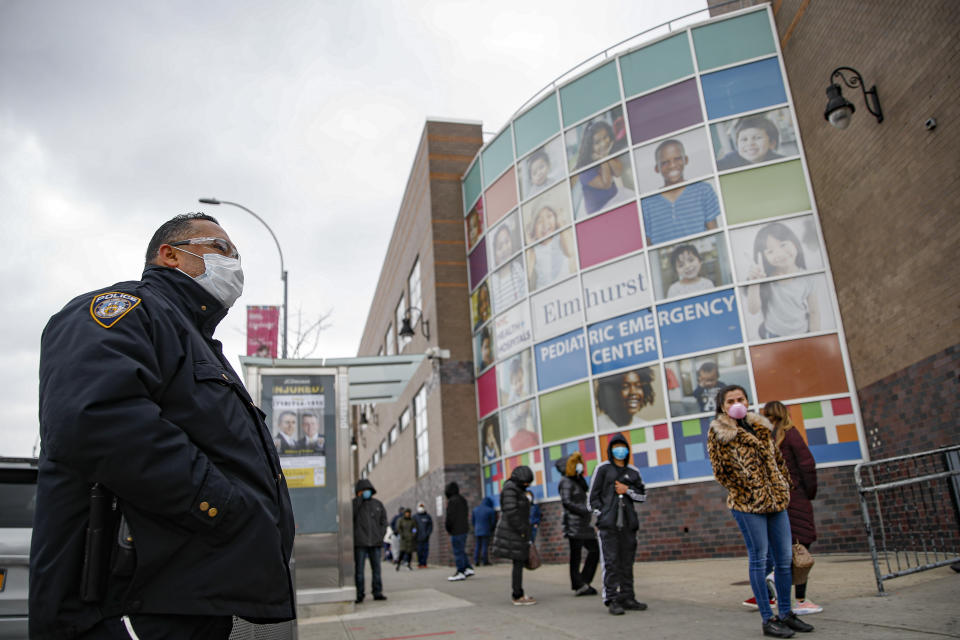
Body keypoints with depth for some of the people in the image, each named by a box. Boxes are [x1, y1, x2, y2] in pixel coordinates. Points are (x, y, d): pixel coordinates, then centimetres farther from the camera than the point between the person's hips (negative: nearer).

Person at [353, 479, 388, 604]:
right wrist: (360, 498, -17)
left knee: (376, 568, 4)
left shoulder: (378, 504, 12)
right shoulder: (354, 503, 3)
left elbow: (383, 521, 14)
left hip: (375, 542, 3)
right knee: (359, 569, -2)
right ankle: (359, 594, 4)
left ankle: (377, 592, 11)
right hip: (360, 542, -3)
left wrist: (381, 535, 1)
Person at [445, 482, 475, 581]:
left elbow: (450, 516, -18)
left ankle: (460, 573, -1)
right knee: (462, 551, 17)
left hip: (456, 530, -9)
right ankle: (468, 568, 16)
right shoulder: (463, 500, 14)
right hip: (464, 528, 9)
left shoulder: (452, 501, -15)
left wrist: (447, 527, -2)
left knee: (458, 551, -4)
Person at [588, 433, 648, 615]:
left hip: (628, 523, 4)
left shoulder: (633, 471, 14)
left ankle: (627, 598, 15)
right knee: (611, 562, -6)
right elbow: (593, 496, 2)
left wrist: (627, 490, -3)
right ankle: (612, 600, -3)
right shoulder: (603, 468, 4)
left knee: (627, 562, 8)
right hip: (608, 524, -4)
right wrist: (601, 517, -3)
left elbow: (643, 495, 13)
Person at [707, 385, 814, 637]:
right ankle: (768, 619, 7)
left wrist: (784, 487, 12)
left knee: (784, 558, 9)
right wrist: (746, 490, -7)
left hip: (776, 500, 6)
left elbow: (777, 458, 20)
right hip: (747, 503, -6)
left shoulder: (761, 425, 14)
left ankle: (785, 613, 22)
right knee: (759, 558, -2)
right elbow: (720, 471, -6)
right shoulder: (717, 432, -3)